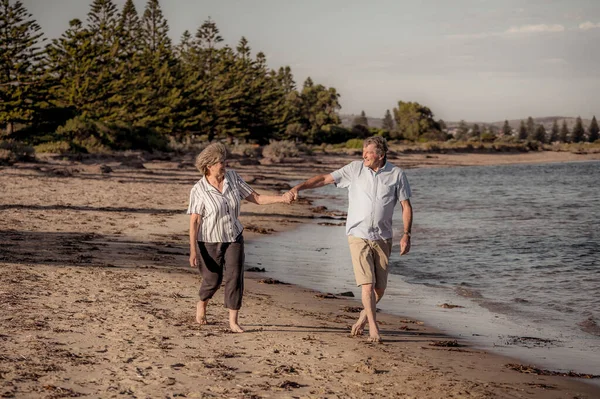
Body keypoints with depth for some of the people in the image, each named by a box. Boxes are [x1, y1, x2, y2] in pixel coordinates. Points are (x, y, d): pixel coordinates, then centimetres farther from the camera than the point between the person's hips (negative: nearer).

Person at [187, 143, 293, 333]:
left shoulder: (232, 178, -8)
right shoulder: (199, 190, -18)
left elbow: (257, 198, -5)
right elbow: (193, 221, -16)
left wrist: (282, 198, -19)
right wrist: (193, 250, -19)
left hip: (233, 238, 3)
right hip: (210, 241, -3)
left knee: (235, 277, -8)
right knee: (213, 279, 8)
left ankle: (233, 322, -2)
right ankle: (201, 304, 41)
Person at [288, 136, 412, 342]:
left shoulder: (396, 174, -1)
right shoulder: (355, 169, -2)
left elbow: (406, 205, 3)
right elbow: (325, 178, -3)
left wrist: (406, 234, -5)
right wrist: (299, 187, -15)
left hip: (382, 238, 1)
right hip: (358, 235, -1)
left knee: (380, 288, 5)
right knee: (367, 283, -11)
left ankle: (365, 315, 32)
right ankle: (373, 326, -1)